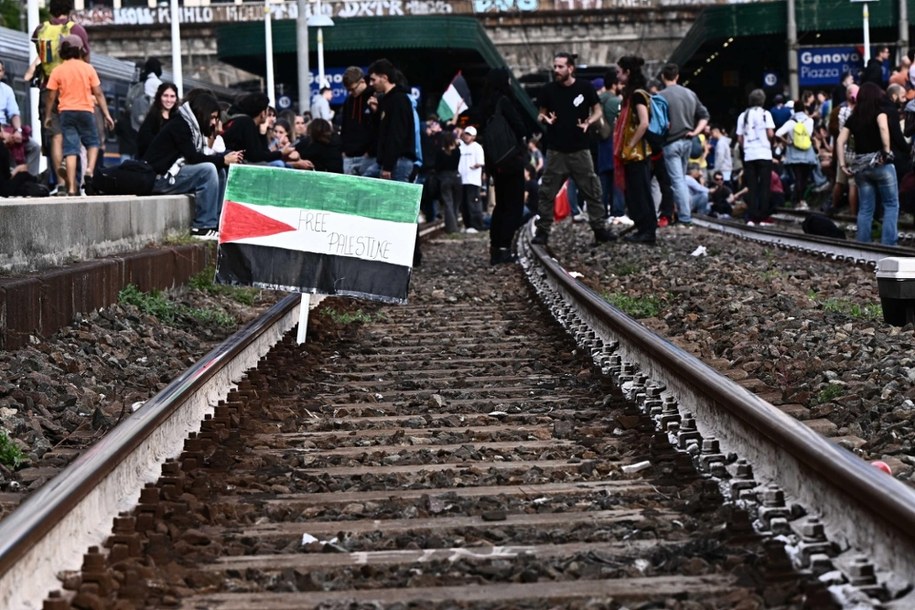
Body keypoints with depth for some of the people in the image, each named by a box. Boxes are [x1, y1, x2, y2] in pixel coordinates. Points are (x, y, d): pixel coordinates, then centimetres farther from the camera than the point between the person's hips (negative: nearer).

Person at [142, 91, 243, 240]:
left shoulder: (193, 127, 14)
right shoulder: (179, 125, -14)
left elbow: (198, 157, 8)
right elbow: (193, 157, -22)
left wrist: (226, 157, -7)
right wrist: (223, 160, -19)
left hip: (174, 173, 10)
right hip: (159, 177, -10)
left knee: (219, 171, 4)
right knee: (208, 170, -25)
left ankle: (217, 223, 1)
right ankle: (202, 228, -23)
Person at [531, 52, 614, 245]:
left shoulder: (585, 88, -1)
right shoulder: (548, 90, 3)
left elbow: (598, 110, 7)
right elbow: (541, 114, 13)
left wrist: (588, 122, -12)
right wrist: (545, 119, -10)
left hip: (580, 149, -1)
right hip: (555, 150, 1)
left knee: (592, 190, 3)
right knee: (546, 193, 0)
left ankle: (599, 229, 12)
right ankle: (542, 231, 5)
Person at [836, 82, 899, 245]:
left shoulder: (853, 117, 11)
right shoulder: (879, 110, -2)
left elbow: (840, 141, 6)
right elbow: (883, 127, -23)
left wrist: (842, 163, 6)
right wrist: (887, 150, -17)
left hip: (861, 167, 5)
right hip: (881, 164, -5)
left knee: (865, 208, 10)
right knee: (891, 205, 3)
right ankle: (887, 244, -7)